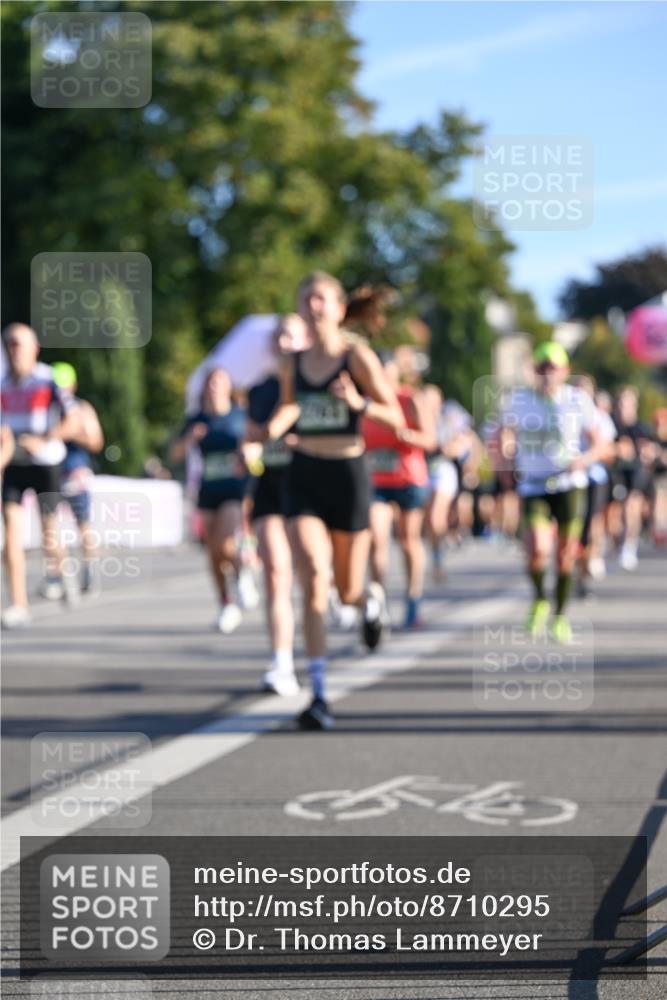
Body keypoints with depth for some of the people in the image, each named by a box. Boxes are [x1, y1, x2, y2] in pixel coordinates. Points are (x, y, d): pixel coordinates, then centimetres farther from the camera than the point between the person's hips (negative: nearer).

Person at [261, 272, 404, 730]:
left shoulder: (357, 357, -6)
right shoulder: (293, 365, 6)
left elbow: (397, 419, -6)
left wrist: (359, 402, -24)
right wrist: (274, 428, 1)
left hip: (348, 473, -2)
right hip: (304, 476, 2)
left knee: (348, 591, 9)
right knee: (314, 579, -16)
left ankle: (372, 598, 50)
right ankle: (319, 696, -14)